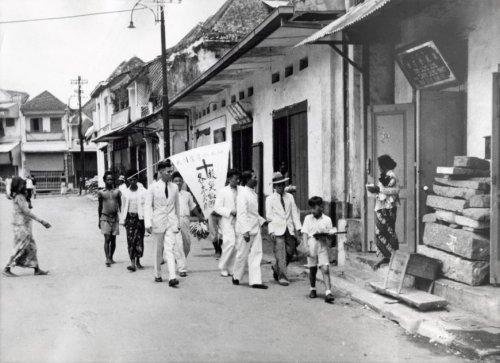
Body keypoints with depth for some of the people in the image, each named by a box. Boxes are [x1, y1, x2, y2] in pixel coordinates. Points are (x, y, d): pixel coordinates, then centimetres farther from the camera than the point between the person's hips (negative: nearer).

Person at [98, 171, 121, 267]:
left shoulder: (117, 192, 5)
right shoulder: (101, 193, 2)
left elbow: (120, 205, 9)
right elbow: (100, 207, 10)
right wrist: (99, 220, 11)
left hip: (115, 218, 2)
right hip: (105, 218, -2)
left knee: (113, 239, 7)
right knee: (107, 239, -10)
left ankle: (111, 258, 19)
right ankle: (107, 259, -11)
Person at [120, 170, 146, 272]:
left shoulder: (143, 191, 0)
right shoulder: (126, 192, 9)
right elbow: (124, 206, 15)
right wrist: (122, 219, 11)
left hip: (140, 217, -2)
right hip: (129, 217, 2)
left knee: (139, 240, 2)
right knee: (130, 240, -6)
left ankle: (138, 261, 18)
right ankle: (132, 263, -7)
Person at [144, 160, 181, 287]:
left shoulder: (174, 187, 7)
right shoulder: (153, 187, -2)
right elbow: (148, 206, -4)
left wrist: (177, 223, 18)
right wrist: (148, 223, -13)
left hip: (171, 222, 1)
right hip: (158, 221, -1)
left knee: (170, 249, -10)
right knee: (158, 250, 10)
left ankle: (172, 277, -17)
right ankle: (157, 275, 27)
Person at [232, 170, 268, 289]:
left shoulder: (253, 193, 12)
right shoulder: (242, 194, -14)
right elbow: (242, 214, -19)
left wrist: (262, 221, 14)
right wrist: (246, 231, -23)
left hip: (256, 228, 8)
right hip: (245, 229, -8)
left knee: (256, 254, 3)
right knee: (242, 254, 4)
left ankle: (255, 281, 4)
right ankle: (236, 277, 24)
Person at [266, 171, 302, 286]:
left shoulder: (290, 197, 12)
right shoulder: (270, 199, 3)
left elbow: (295, 212, 10)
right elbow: (269, 216, -1)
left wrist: (298, 227, 1)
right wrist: (271, 231, -10)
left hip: (289, 229, 4)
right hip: (277, 229, -4)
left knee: (290, 252, 4)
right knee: (280, 254, -8)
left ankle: (276, 268, 27)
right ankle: (282, 277, -2)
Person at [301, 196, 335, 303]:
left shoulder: (327, 219, 5)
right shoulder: (308, 218, 6)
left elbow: (330, 234, 9)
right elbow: (305, 234, 2)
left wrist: (324, 235, -13)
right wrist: (306, 247, -9)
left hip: (323, 246, -1)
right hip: (311, 245, 1)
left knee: (325, 269, -11)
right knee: (312, 269, 9)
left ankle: (328, 293, -14)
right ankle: (313, 289, 28)